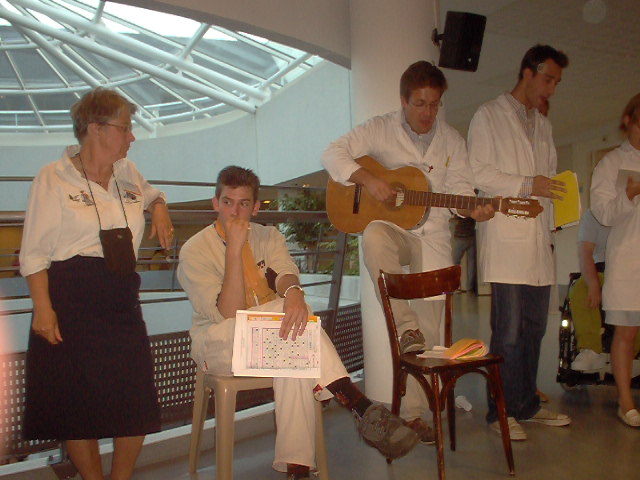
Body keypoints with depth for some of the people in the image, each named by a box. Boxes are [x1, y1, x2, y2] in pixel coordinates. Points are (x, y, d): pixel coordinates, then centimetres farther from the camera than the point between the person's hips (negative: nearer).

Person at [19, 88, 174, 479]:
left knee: (139, 403, 4)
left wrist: (160, 208, 12)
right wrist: (43, 309, -15)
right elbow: (35, 253, -6)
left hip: (122, 302, 5)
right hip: (72, 303, -5)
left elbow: (152, 193, 36)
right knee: (78, 403, 3)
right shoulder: (54, 178, -3)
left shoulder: (127, 173, 13)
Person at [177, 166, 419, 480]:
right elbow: (229, 315, -21)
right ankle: (360, 407, -40)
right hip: (216, 345, -3)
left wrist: (293, 292, -45)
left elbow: (285, 274, -19)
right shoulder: (194, 251, -9)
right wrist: (235, 248, -26)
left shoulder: (269, 237, 5)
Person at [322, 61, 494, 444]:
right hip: (390, 226, -2)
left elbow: (460, 189, 8)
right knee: (374, 240, -40)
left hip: (432, 234, 2)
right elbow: (333, 154, -5)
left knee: (430, 322, -3)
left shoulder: (452, 140, 9)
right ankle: (406, 328, -27)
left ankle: (414, 411, 9)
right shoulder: (381, 129, 1)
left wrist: (473, 210, -15)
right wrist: (368, 179, -20)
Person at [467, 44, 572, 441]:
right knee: (509, 331, -6)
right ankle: (502, 412, 5)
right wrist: (527, 185, -13)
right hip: (506, 237, -7)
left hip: (539, 237, 7)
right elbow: (477, 172, -7)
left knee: (534, 327, 10)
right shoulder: (489, 116, 3)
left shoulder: (544, 125, 24)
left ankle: (528, 405, 22)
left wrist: (557, 190, 8)